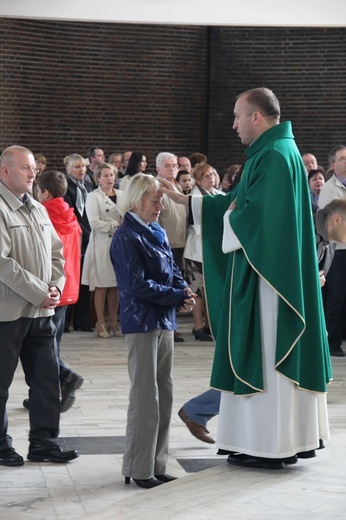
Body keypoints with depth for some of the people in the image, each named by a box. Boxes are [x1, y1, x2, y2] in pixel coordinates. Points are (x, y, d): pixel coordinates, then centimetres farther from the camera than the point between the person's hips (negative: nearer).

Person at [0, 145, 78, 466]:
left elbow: (56, 253, 17)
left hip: (41, 310, 8)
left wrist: (56, 286, -1)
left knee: (46, 377, 9)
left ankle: (43, 441, 18)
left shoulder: (38, 210, 13)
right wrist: (39, 293, -16)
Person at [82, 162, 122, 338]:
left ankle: (113, 322, 14)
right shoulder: (93, 197, -2)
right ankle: (101, 323, 6)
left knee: (116, 285, 6)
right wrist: (116, 225, -10)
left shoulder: (121, 195, 13)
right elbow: (94, 223, -12)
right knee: (102, 286, -2)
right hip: (102, 244, -4)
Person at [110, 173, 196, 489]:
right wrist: (179, 296, -14)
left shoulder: (157, 232, 12)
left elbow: (173, 271, 16)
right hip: (142, 323, -8)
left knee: (164, 394, 12)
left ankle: (157, 464, 20)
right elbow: (138, 285, -19)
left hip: (165, 321, 8)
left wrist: (185, 291, -5)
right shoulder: (127, 237, -13)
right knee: (145, 397, -4)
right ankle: (139, 469, 5)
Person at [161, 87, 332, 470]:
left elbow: (254, 215, -24)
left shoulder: (275, 156, -17)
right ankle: (293, 438, 19)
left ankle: (269, 445, 2)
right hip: (271, 270, 10)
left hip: (266, 276, -10)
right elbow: (237, 202, 21)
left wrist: (228, 216, -3)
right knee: (273, 352, 13)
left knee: (265, 352, -4)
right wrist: (186, 200, 20)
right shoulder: (272, 152, 15)